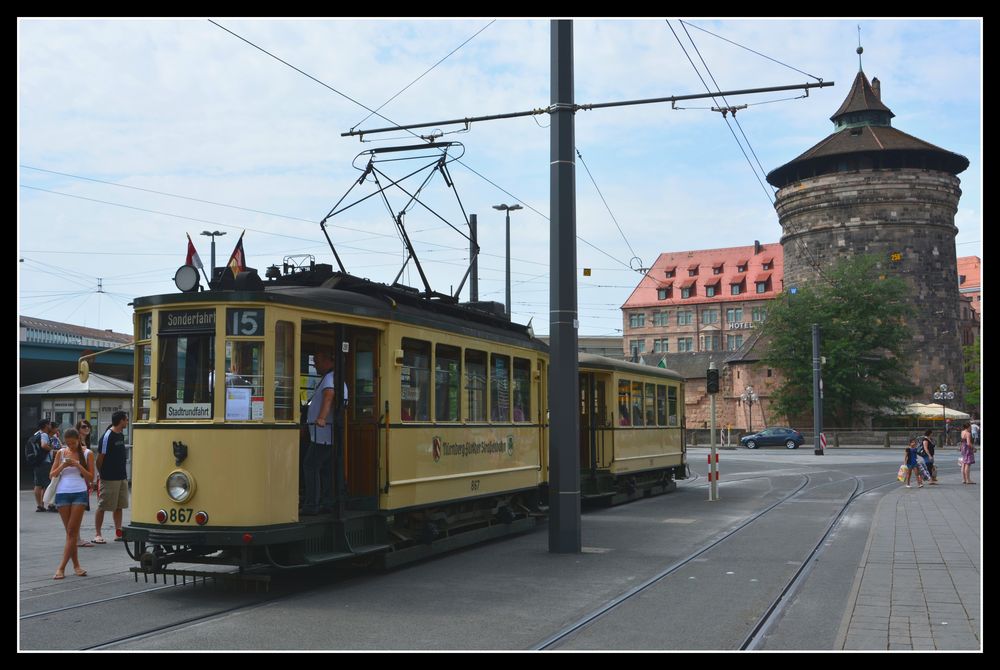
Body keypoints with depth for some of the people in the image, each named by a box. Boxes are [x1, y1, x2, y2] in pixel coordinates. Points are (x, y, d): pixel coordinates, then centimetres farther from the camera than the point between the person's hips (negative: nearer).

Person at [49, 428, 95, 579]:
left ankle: (61, 567, -5)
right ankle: (76, 564, 13)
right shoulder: (61, 453, 9)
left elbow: (91, 477, 1)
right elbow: (51, 475, 8)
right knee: (70, 531, 5)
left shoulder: (87, 454, 4)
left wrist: (78, 465, -12)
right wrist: (62, 466, -9)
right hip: (62, 493, 2)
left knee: (72, 531, -6)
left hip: (79, 493, -2)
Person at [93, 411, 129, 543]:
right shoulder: (107, 436, -15)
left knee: (119, 506, 11)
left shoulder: (121, 435, 11)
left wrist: (125, 475, 17)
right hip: (109, 478, -8)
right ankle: (97, 535, 6)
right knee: (102, 506, 0)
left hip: (121, 478, 8)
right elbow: (100, 458, -12)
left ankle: (118, 533, 18)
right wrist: (101, 474, -5)